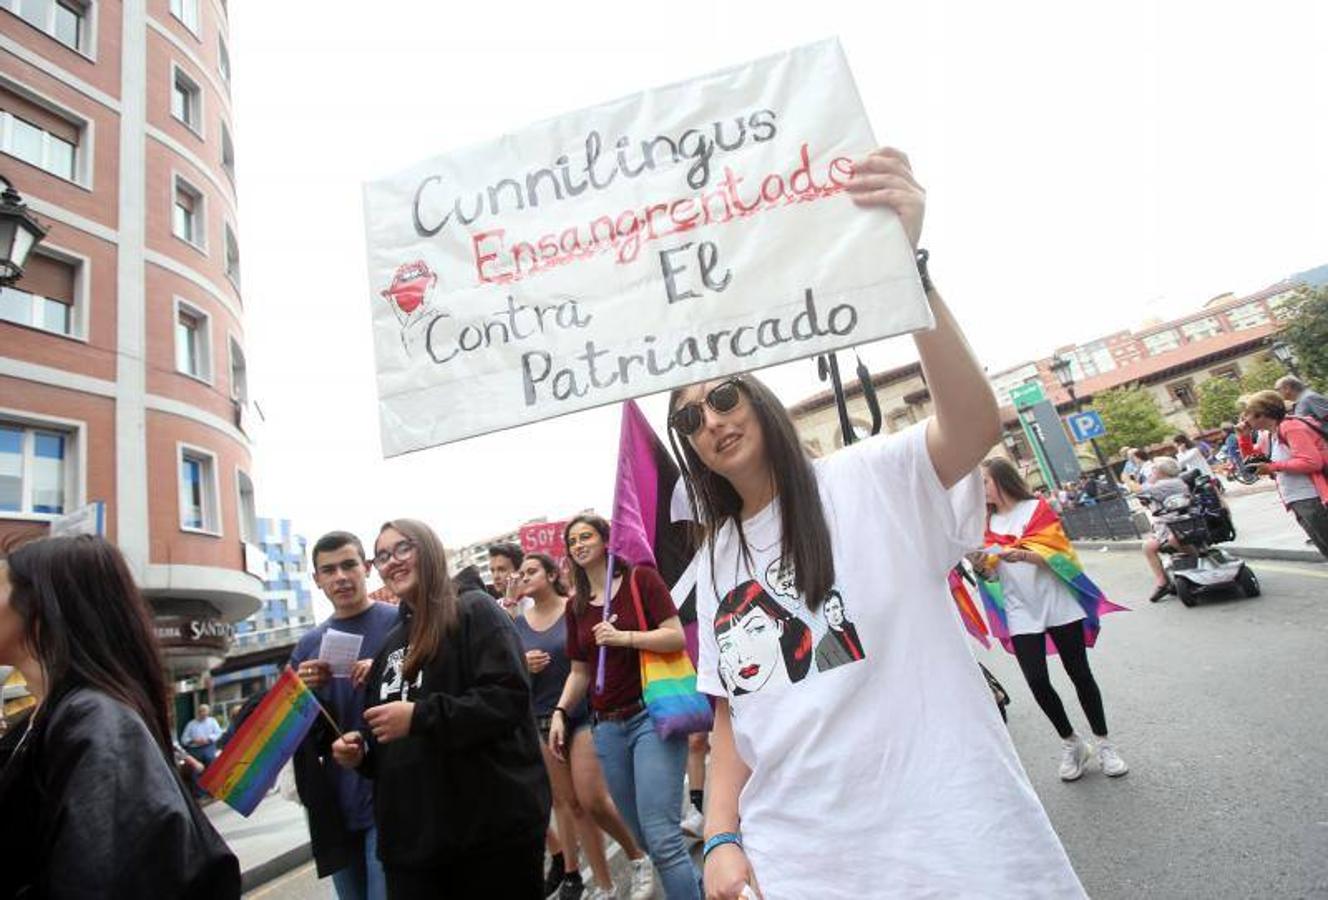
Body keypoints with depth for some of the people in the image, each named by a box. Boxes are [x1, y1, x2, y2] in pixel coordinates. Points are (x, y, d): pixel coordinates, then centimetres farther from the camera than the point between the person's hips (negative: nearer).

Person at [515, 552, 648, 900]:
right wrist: (523, 666, -10)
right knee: (571, 804, 9)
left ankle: (637, 854, 21)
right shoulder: (518, 624, 4)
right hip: (543, 721, 4)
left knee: (592, 800, -7)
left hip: (584, 714, -4)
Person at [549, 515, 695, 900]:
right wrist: (560, 712, 3)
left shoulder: (640, 579, -5)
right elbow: (580, 671, 16)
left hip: (652, 715, -5)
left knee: (661, 836, -12)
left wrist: (623, 637, -20)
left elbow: (676, 637, -10)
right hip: (607, 727, 6)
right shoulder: (575, 605, 11)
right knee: (639, 831, 13)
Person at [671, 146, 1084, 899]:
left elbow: (977, 426, -27)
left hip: (950, 836, -4)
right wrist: (722, 839, 0)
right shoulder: (715, 563, 9)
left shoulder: (870, 479, -7)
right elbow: (732, 713, 11)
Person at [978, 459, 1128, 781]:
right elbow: (991, 573, 9)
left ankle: (1103, 744, 25)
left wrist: (1023, 555, -27)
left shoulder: (1037, 508, -3)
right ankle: (1070, 743, 21)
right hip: (1021, 611, 3)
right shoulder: (987, 522, 7)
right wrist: (980, 563, -14)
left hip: (1058, 603, -2)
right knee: (1037, 681, -2)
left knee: (1079, 673, 7)